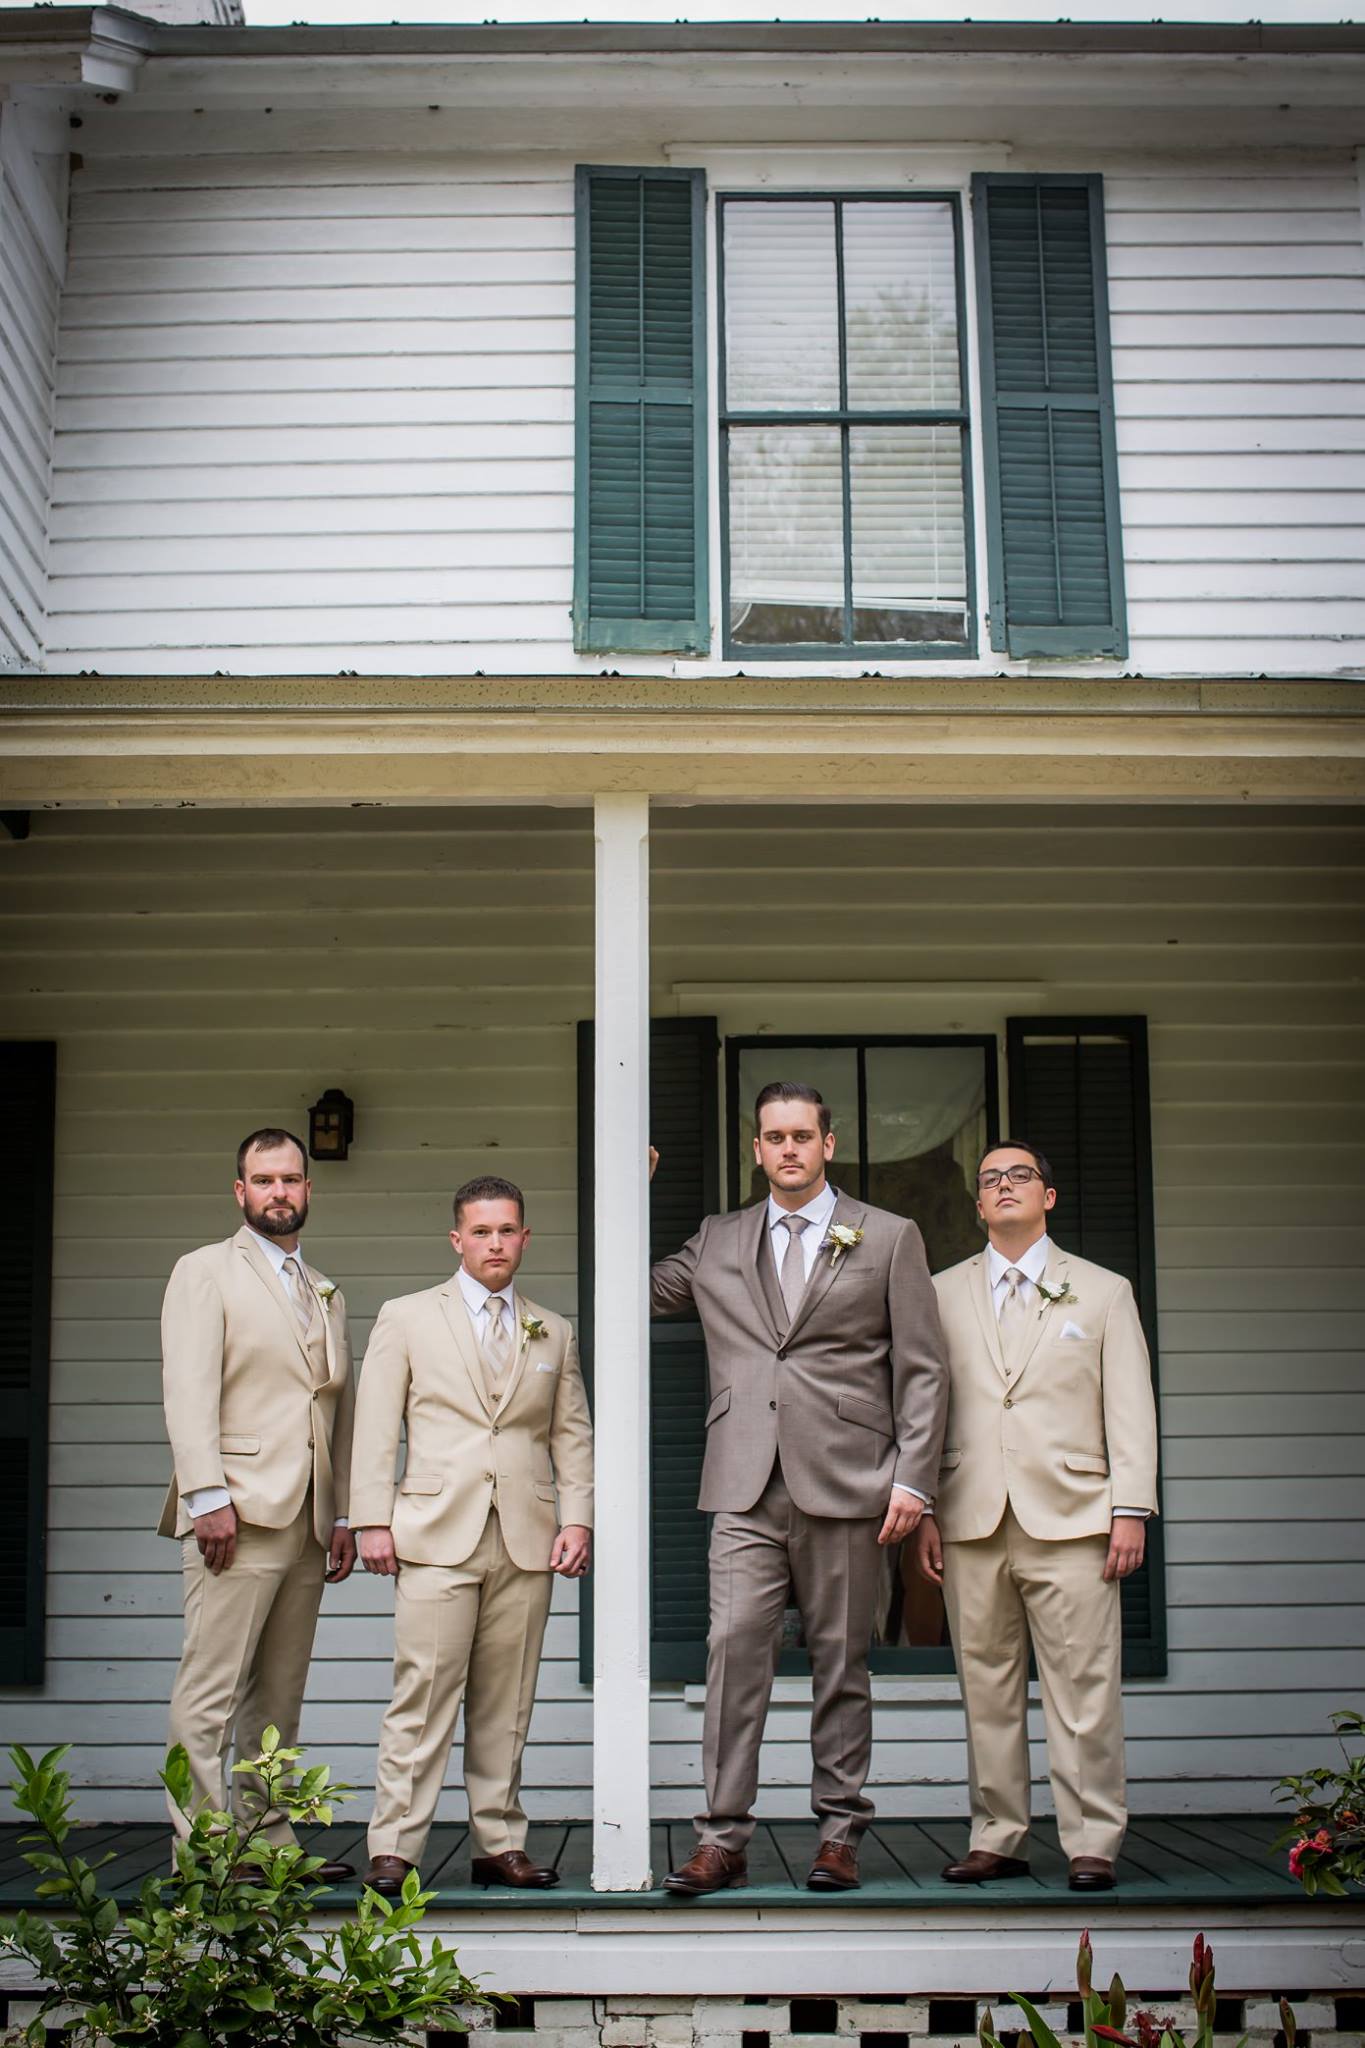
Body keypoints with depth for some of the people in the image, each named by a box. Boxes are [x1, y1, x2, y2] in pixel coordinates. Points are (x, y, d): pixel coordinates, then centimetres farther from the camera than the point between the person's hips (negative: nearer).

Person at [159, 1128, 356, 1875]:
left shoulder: (326, 1294, 22)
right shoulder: (205, 1273, 3)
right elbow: (188, 1393, -7)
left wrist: (342, 1514, 14)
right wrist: (208, 1497, -16)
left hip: (307, 1523, 6)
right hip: (238, 1512, -6)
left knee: (278, 1697, 8)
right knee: (210, 1693, -7)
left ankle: (271, 1841, 13)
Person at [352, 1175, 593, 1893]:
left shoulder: (553, 1333, 18)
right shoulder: (406, 1319, 9)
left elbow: (572, 1436, 17)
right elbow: (375, 1428, 5)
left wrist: (577, 1518, 4)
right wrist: (373, 1521, -4)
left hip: (526, 1540, 3)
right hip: (437, 1536, -3)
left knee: (507, 1704, 5)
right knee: (423, 1697, -8)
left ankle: (499, 1845, 12)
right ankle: (394, 1849, -3)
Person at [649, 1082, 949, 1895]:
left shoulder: (889, 1239, 7)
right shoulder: (716, 1243, 15)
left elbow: (924, 1370, 4)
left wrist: (912, 1479, -5)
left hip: (844, 1486, -2)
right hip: (747, 1490, 2)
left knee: (842, 1661, 5)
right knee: (735, 1649, -6)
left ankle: (840, 1835, 14)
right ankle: (724, 1841, -1)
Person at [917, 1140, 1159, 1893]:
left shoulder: (1103, 1292, 11)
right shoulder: (942, 1294, 13)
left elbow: (1130, 1408, 6)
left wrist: (1131, 1510, -3)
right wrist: (923, 1510, 4)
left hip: (1068, 1518, -1)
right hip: (972, 1520, 2)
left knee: (1083, 1687, -3)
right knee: (987, 1688, 4)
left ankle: (1092, 1843, 5)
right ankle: (996, 1838, 13)